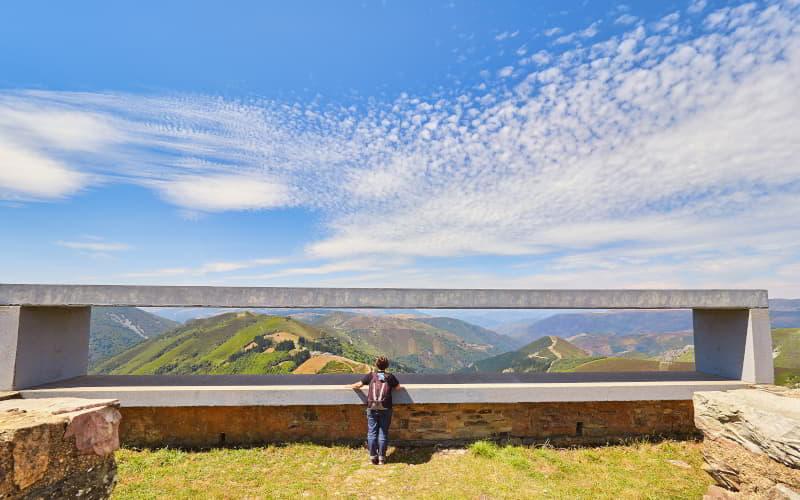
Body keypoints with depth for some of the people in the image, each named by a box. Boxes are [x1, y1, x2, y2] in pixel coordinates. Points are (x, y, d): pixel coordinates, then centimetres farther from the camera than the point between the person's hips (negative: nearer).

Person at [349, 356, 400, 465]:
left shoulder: (371, 375, 2)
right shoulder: (390, 376, 3)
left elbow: (359, 385, 4)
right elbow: (398, 387, 12)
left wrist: (350, 386, 21)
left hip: (372, 408, 0)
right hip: (385, 409, 0)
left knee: (372, 433, 8)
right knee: (383, 433, 7)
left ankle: (373, 457, 12)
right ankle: (381, 458, 10)